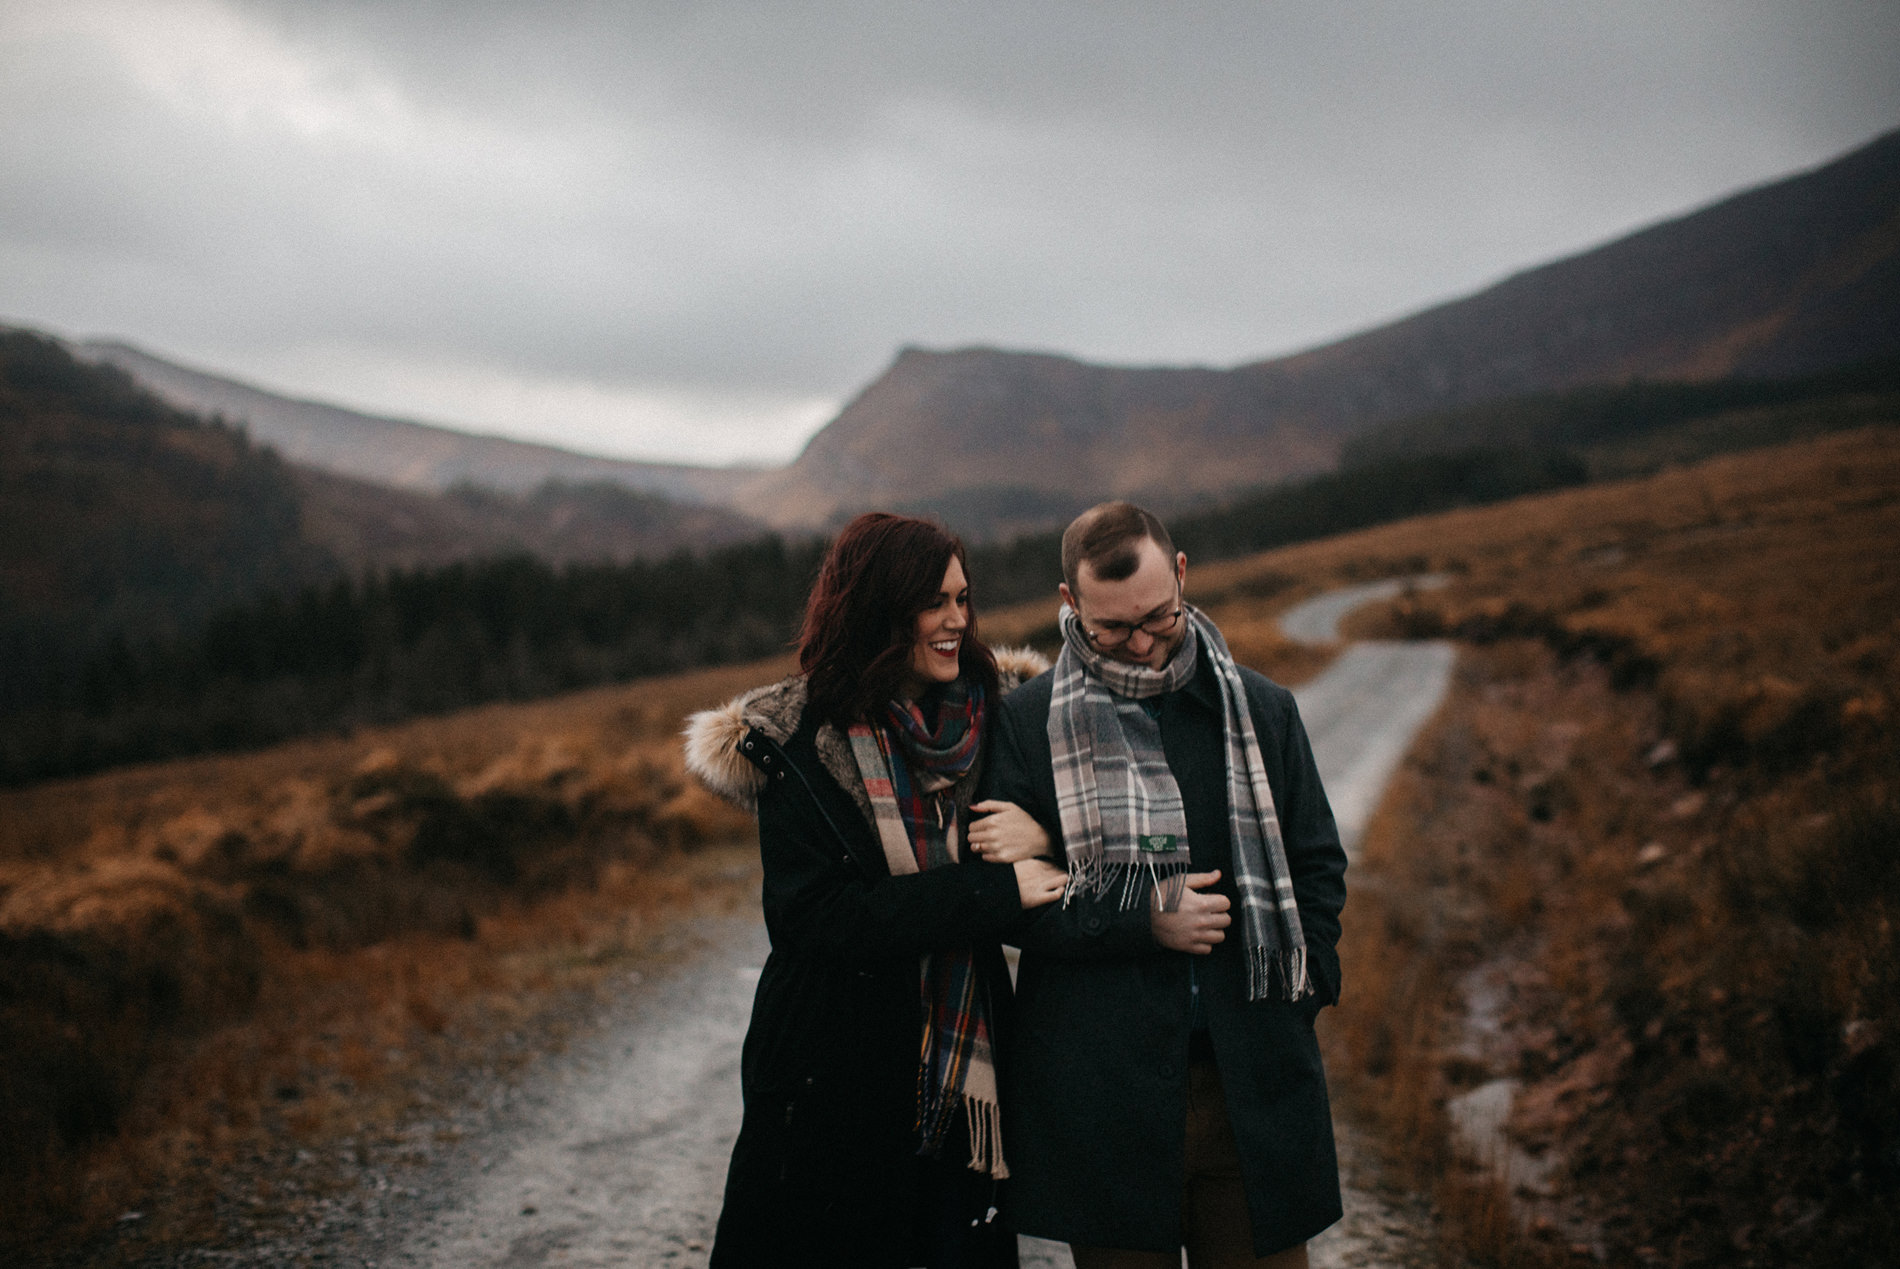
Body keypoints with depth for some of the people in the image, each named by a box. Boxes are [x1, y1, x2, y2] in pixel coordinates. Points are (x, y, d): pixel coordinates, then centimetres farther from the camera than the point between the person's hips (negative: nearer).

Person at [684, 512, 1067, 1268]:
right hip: (837, 1088, -3)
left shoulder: (991, 713, 3)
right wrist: (994, 890, -21)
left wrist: (1045, 838, -14)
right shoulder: (802, 744, -8)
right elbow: (815, 917, -18)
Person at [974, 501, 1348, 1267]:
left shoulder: (1261, 711, 10)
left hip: (1257, 1083, 3)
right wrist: (1144, 917, -12)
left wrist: (1299, 991, 2)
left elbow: (1318, 866, 16)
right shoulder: (1028, 723, 0)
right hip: (1104, 1096, -2)